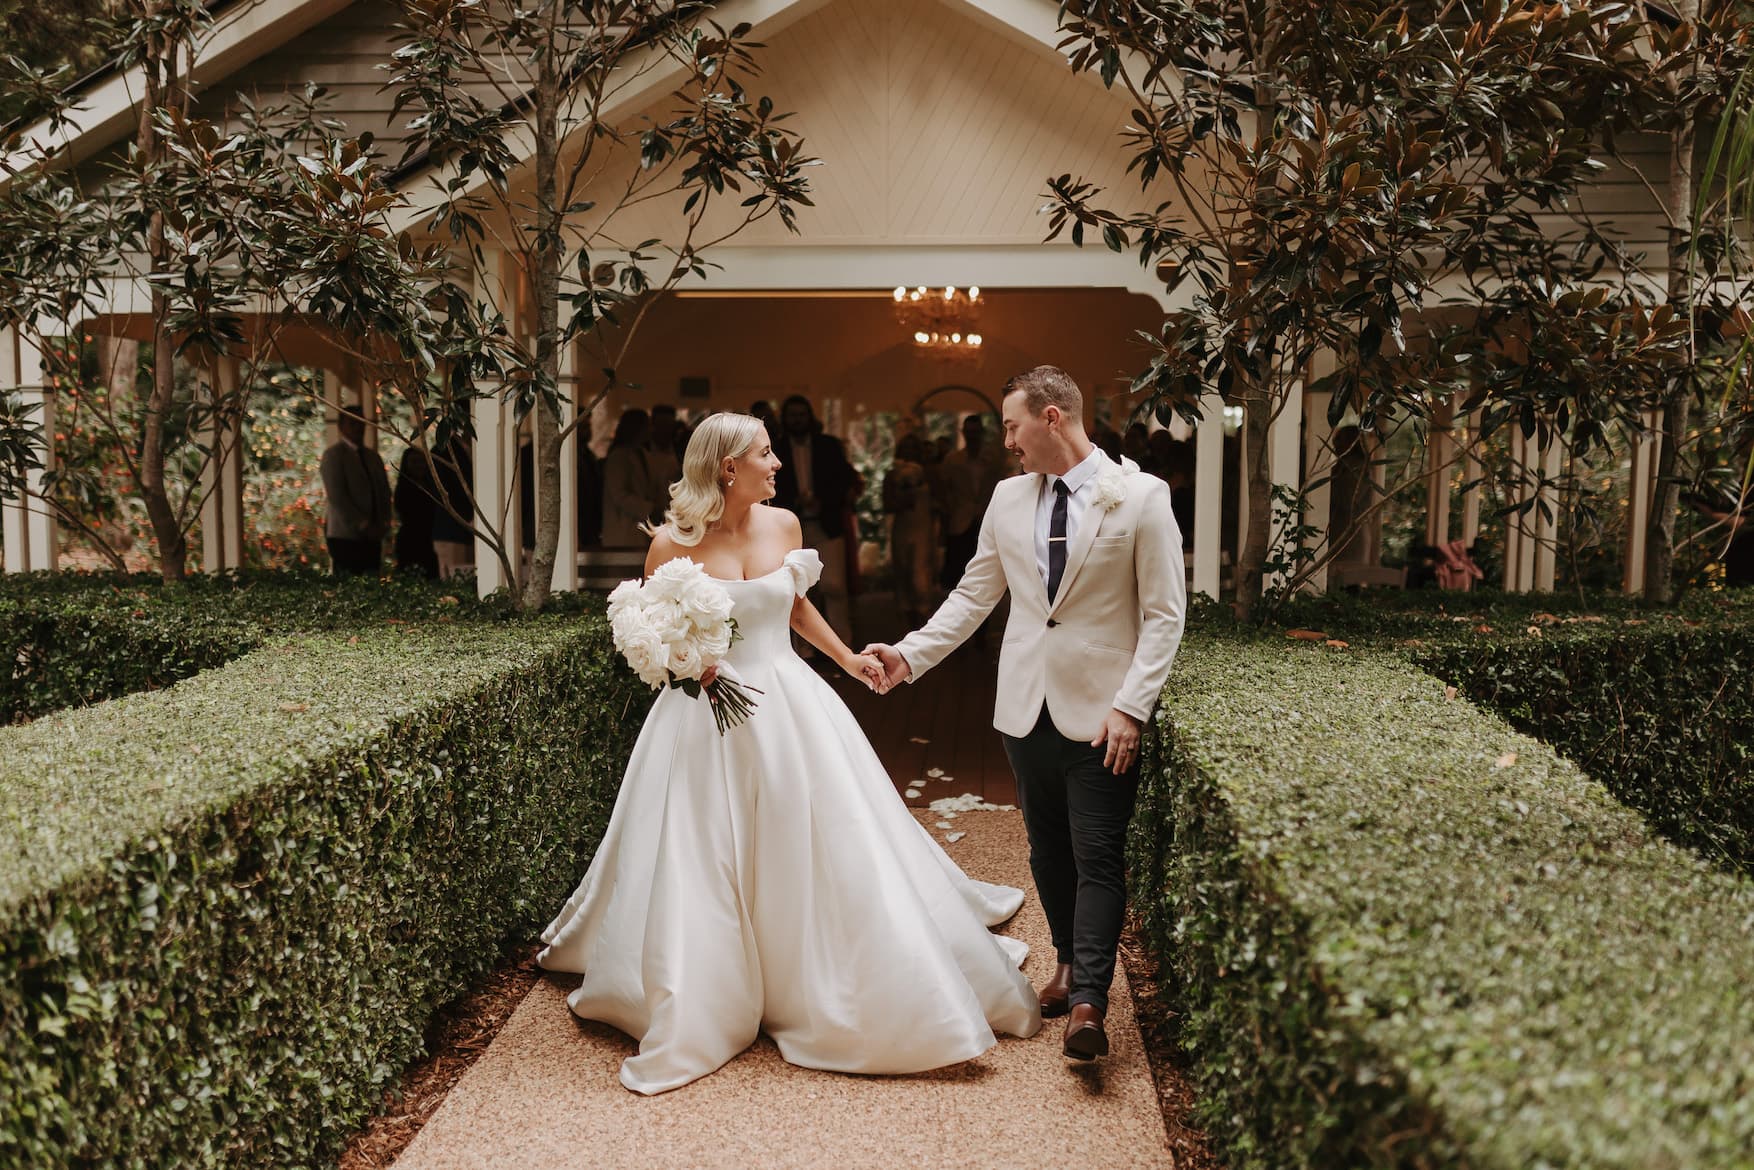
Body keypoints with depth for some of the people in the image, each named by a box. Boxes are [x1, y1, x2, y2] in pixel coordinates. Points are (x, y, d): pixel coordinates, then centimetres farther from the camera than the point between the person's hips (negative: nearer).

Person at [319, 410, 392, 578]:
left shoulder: (372, 456, 18)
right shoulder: (334, 454, -3)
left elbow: (384, 493, 17)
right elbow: (336, 497, -11)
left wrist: (384, 524, 0)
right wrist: (363, 525, -15)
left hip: (372, 535, 6)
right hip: (345, 535, -6)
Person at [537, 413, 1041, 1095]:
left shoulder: (783, 525, 3)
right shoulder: (673, 544, -10)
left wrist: (848, 660, 21)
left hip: (789, 708, 4)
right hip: (708, 717, -4)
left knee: (829, 852, 9)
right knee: (701, 870, 3)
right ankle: (693, 1011, 22)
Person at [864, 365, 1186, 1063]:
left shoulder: (1141, 496, -6)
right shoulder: (1008, 499, 8)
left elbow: (1164, 613, -7)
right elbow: (973, 596, 14)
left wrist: (1130, 706, -14)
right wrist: (910, 654, 5)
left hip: (1101, 712, -4)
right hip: (1027, 708, 5)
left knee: (1097, 857, -3)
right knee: (1048, 849, 14)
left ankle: (1087, 1003, 2)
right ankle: (1070, 960, 33)